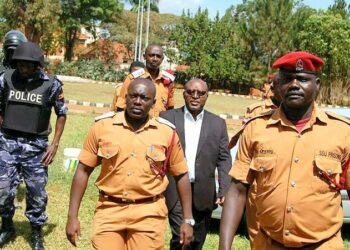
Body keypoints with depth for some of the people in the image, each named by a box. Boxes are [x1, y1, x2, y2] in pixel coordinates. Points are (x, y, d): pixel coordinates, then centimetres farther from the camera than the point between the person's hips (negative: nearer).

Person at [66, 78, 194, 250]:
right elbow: (83, 171, 1)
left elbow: (181, 175, 6)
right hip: (109, 211, 0)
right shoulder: (102, 127, -3)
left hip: (149, 214, 0)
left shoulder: (167, 132, -2)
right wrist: (72, 216, -2)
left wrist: (188, 220, 4)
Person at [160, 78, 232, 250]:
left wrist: (224, 190, -7)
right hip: (175, 191, -2)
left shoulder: (218, 123, 5)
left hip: (203, 193, 3)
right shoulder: (167, 118, 0)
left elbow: (224, 159, 3)